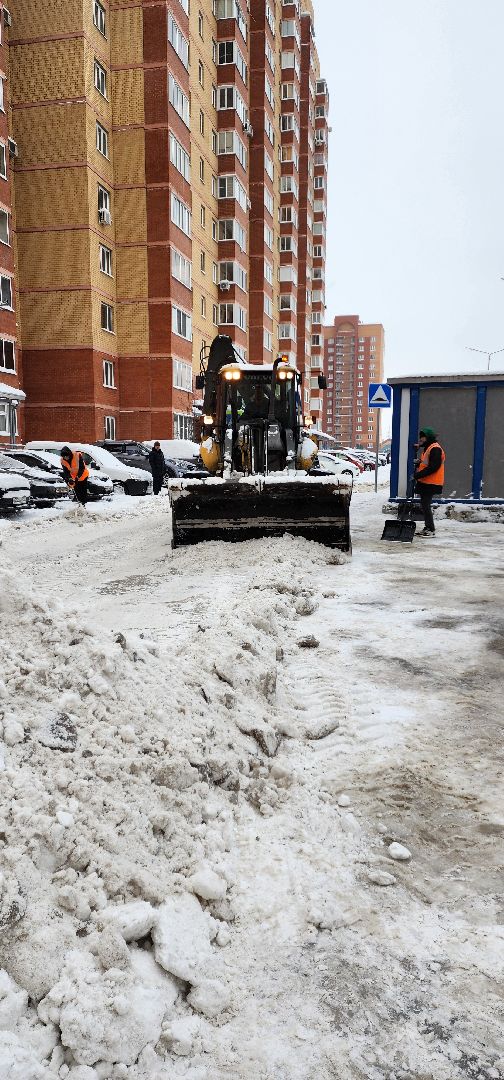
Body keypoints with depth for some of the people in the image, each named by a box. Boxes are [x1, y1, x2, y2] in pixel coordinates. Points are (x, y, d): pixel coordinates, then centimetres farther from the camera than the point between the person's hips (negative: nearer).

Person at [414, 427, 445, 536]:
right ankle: (428, 528, 20)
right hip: (424, 482, 10)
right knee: (425, 505, 13)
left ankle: (431, 530, -4)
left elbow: (433, 467, -22)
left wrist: (418, 475, -23)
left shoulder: (435, 449, -15)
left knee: (426, 506, -9)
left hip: (430, 483, -10)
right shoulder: (426, 448, 18)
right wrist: (418, 462, 5)